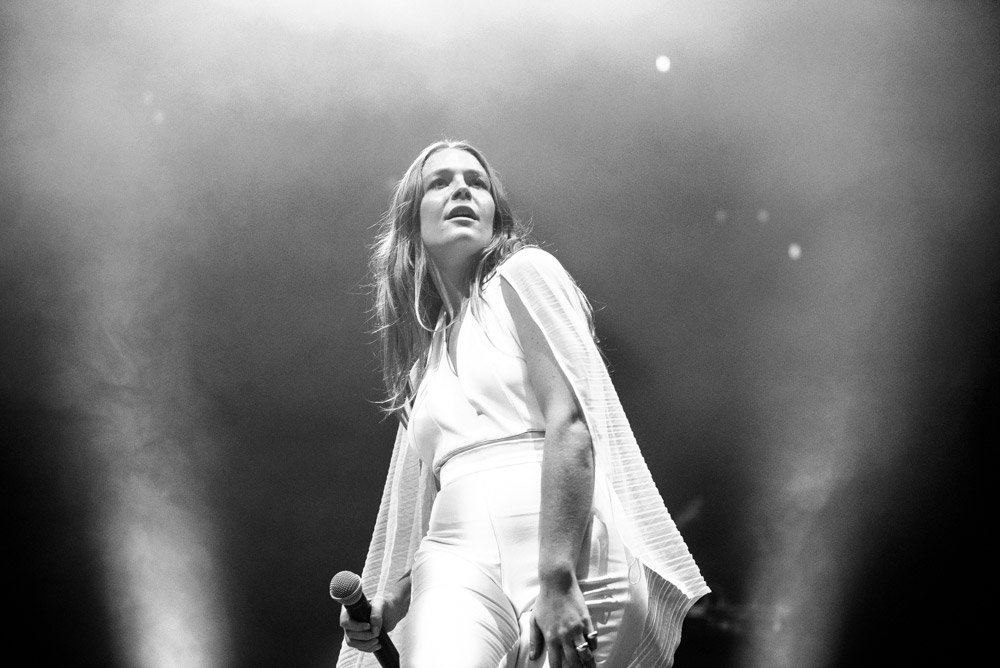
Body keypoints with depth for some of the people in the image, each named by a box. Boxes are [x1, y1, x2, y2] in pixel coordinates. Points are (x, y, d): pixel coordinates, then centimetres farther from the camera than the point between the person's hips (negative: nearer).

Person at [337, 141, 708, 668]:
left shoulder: (525, 272, 7)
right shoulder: (423, 357, 24)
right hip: (461, 563, 4)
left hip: (564, 544, -4)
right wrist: (387, 605, 9)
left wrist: (558, 579, -18)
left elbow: (570, 425, -7)